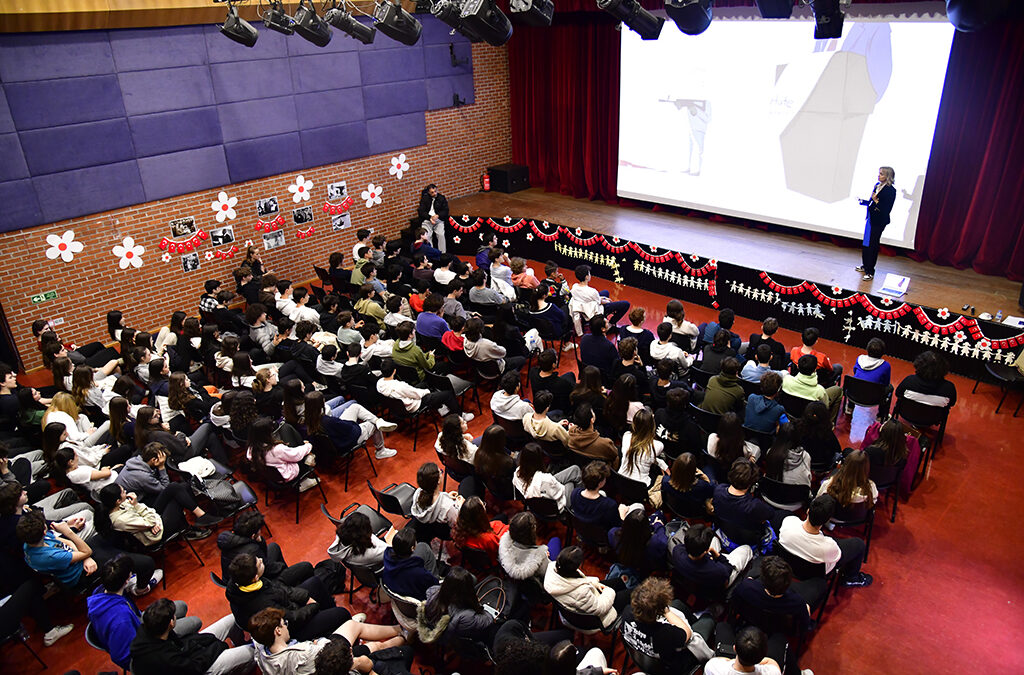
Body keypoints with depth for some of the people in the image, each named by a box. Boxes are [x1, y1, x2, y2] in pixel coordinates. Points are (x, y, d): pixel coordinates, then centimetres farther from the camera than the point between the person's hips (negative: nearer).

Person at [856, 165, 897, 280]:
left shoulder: (890, 190, -16)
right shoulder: (877, 185, 7)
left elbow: (887, 209, -18)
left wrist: (876, 201, -26)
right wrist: (863, 202, 7)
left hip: (879, 221, -8)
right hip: (870, 218, 8)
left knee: (872, 245, -4)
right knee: (866, 243, 17)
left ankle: (870, 272, 3)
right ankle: (865, 266, 33)